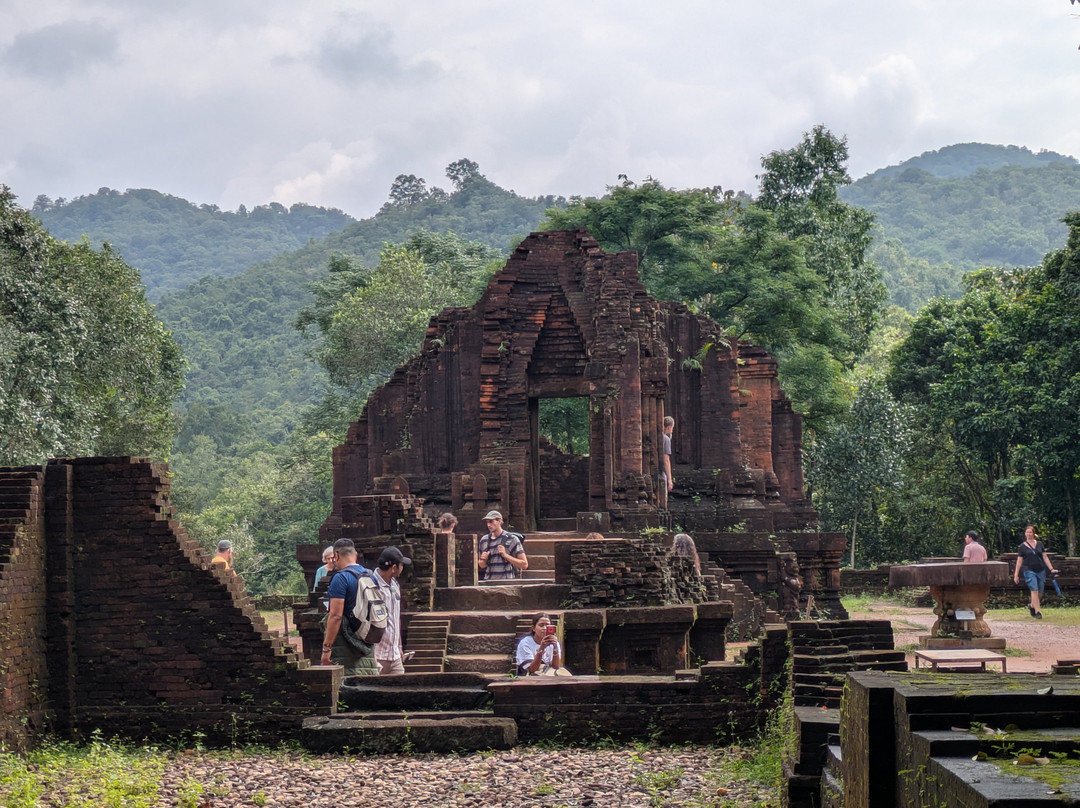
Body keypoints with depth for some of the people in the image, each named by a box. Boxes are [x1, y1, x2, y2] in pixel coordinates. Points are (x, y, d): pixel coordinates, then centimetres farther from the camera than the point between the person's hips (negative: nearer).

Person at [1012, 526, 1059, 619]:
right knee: (1034, 590, -15)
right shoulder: (1022, 546, 3)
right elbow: (1019, 561, 5)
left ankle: (1032, 606, 30)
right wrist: (1016, 575, 4)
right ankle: (1038, 612, -14)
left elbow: (1045, 557, 11)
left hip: (1041, 571, 3)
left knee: (1040, 593, 5)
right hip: (1029, 571, -3)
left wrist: (1051, 569, 4)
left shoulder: (1039, 544, 10)